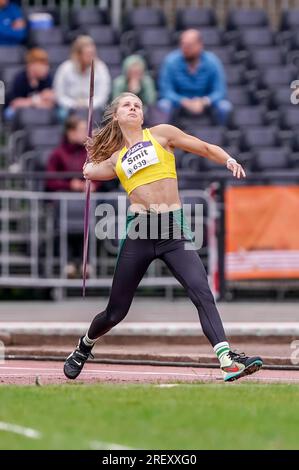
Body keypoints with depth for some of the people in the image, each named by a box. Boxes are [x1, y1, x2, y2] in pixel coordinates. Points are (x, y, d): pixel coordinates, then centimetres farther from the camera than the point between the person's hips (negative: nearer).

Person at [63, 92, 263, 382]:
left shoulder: (160, 134, 12)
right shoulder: (115, 159, 19)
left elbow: (205, 149, 13)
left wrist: (229, 161, -4)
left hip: (174, 230, -1)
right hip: (139, 231, 2)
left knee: (202, 293, -22)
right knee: (116, 312, 8)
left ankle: (227, 359, -31)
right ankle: (83, 348, 36)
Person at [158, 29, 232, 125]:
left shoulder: (212, 62, -18)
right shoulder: (171, 61, -20)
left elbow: (219, 91, -17)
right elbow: (166, 90, -19)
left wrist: (203, 102, -37)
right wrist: (185, 102, -35)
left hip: (205, 100, 1)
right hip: (179, 99, -1)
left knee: (224, 106, -28)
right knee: (164, 105, -33)